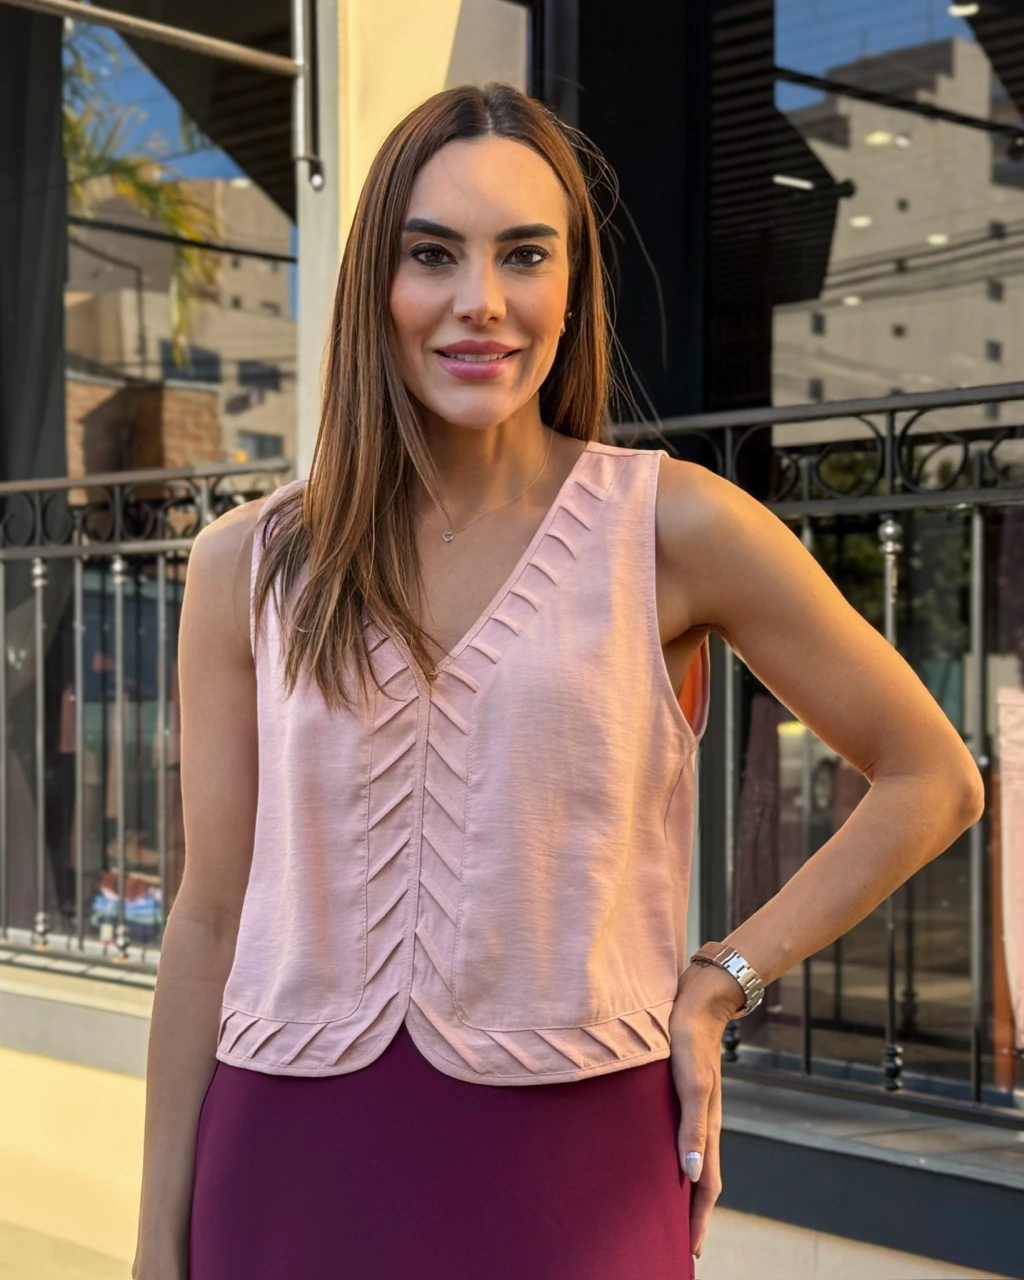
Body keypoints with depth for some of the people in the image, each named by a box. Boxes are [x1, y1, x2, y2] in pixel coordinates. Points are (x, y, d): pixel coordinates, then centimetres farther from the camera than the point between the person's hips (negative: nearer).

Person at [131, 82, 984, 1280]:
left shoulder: (674, 528, -5)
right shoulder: (248, 565, 2)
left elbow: (930, 781, 4)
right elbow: (212, 915, 6)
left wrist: (721, 982, -3)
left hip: (573, 1171, -2)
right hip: (290, 1176, 2)